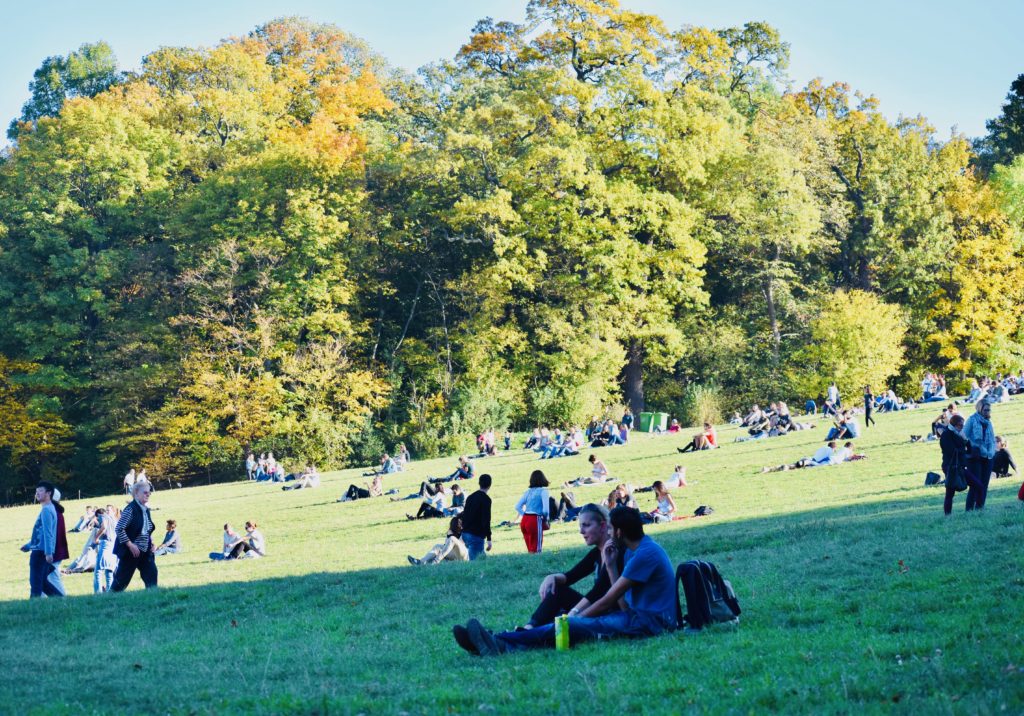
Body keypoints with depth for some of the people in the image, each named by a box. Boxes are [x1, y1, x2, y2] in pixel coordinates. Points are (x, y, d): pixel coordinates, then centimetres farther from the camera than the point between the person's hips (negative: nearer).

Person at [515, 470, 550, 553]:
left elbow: (517, 507, 13)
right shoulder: (543, 491, -4)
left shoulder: (528, 491, 13)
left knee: (530, 548, 17)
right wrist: (546, 519, 3)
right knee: (536, 550, -3)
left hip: (524, 519, 6)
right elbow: (546, 509, -14)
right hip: (536, 519, -6)